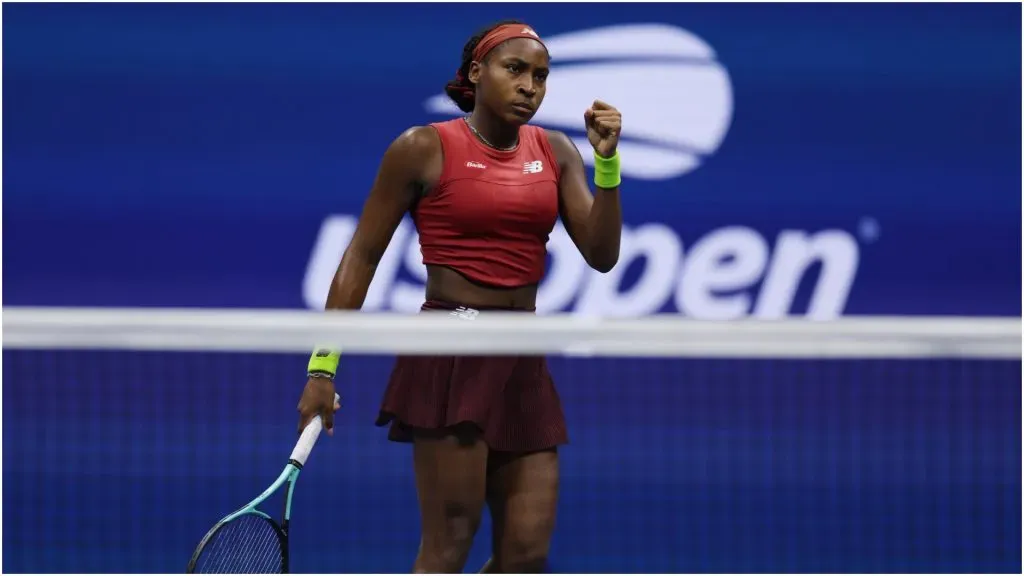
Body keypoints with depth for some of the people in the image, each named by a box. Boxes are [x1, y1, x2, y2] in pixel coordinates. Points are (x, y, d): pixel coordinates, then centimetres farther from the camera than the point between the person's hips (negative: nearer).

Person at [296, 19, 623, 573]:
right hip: (450, 357, -6)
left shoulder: (555, 152, 10)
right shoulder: (424, 149, -3)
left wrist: (607, 163, -8)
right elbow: (361, 257, 0)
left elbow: (601, 255, 5)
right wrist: (323, 366, -4)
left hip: (523, 364, 6)